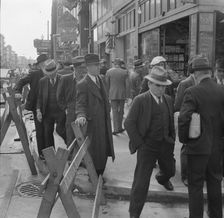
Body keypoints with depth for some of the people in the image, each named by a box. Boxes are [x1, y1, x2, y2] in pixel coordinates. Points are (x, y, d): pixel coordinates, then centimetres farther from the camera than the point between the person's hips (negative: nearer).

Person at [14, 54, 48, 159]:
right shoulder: (34, 74, -7)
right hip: (37, 107, -4)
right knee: (40, 131, 1)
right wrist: (18, 92, -23)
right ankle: (41, 153, 12)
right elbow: (21, 82, -7)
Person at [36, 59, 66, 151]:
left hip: (60, 111, -3)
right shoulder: (42, 81, 5)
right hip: (47, 112, 3)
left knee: (60, 129, -14)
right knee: (47, 133, 5)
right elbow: (40, 97, 9)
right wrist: (38, 110, -2)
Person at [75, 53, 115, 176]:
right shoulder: (83, 85, -16)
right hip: (93, 124, -8)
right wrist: (81, 116, -39)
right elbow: (80, 104, -21)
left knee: (104, 150, 18)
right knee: (95, 151, 5)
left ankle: (100, 174, 37)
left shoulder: (100, 79, 9)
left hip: (104, 123, 8)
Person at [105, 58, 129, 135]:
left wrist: (107, 94, 11)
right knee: (121, 111, 14)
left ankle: (116, 129, -1)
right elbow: (127, 85, -3)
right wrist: (127, 95, 4)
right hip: (122, 94, 1)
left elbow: (107, 84, 1)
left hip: (113, 94, -1)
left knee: (115, 111, 3)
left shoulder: (109, 72, -3)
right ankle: (119, 128, 22)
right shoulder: (125, 72, -3)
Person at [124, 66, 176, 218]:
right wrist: (139, 143, -13)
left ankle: (163, 179, 64)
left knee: (170, 171, 26)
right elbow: (129, 123, -13)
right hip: (147, 146, -6)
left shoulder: (168, 100, 4)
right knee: (141, 181, -6)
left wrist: (172, 138, 11)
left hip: (166, 145, 6)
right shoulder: (140, 101, -14)